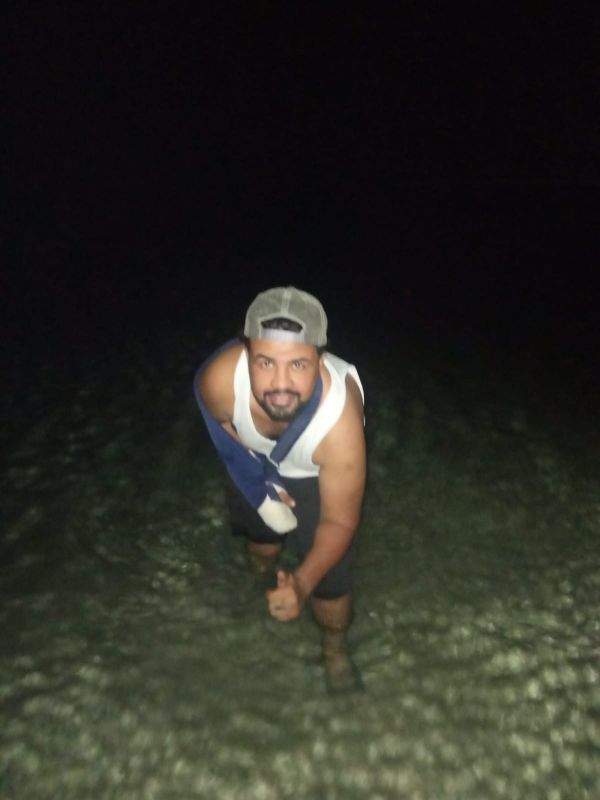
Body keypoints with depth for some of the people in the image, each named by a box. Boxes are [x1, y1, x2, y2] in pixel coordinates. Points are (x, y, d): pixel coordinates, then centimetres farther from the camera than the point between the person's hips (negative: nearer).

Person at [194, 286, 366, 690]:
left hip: (318, 474, -2)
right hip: (256, 461, 3)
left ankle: (336, 645, 35)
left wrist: (302, 583, -46)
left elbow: (339, 522, -30)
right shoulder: (220, 378, -40)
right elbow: (222, 424, -13)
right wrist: (261, 493, -10)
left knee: (330, 580, -2)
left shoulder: (340, 422, -44)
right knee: (261, 536, 28)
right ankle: (262, 571, 67)